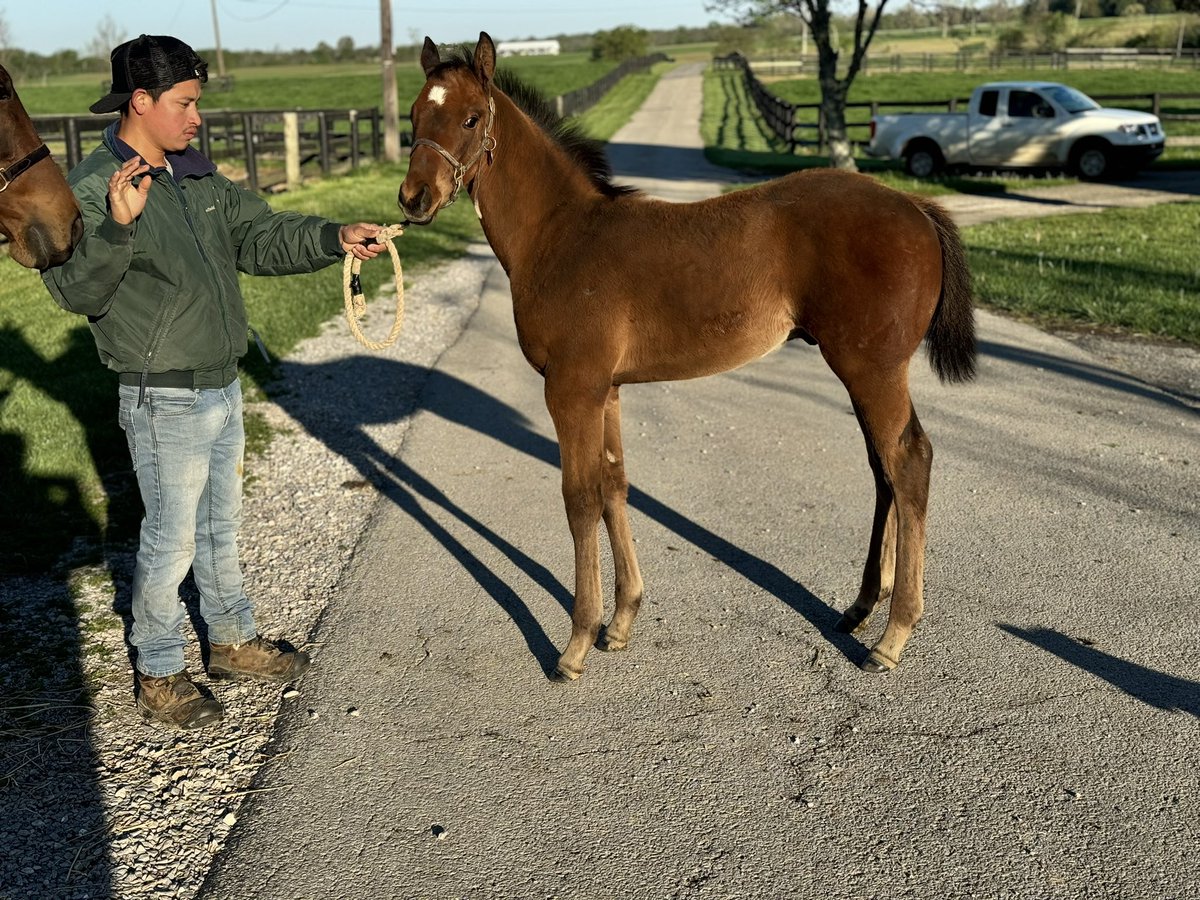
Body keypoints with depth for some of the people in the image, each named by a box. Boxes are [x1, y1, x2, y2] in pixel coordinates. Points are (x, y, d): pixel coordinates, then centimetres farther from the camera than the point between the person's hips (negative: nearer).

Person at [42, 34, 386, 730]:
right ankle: (160, 678, 22)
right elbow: (75, 290, -25)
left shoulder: (197, 177, 7)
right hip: (165, 403, -8)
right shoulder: (95, 188, -16)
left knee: (222, 526, 21)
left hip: (223, 387, 8)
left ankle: (235, 643, 38)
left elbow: (261, 236, 8)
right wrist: (118, 226, -41)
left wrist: (334, 239, -7)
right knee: (171, 542, 4)